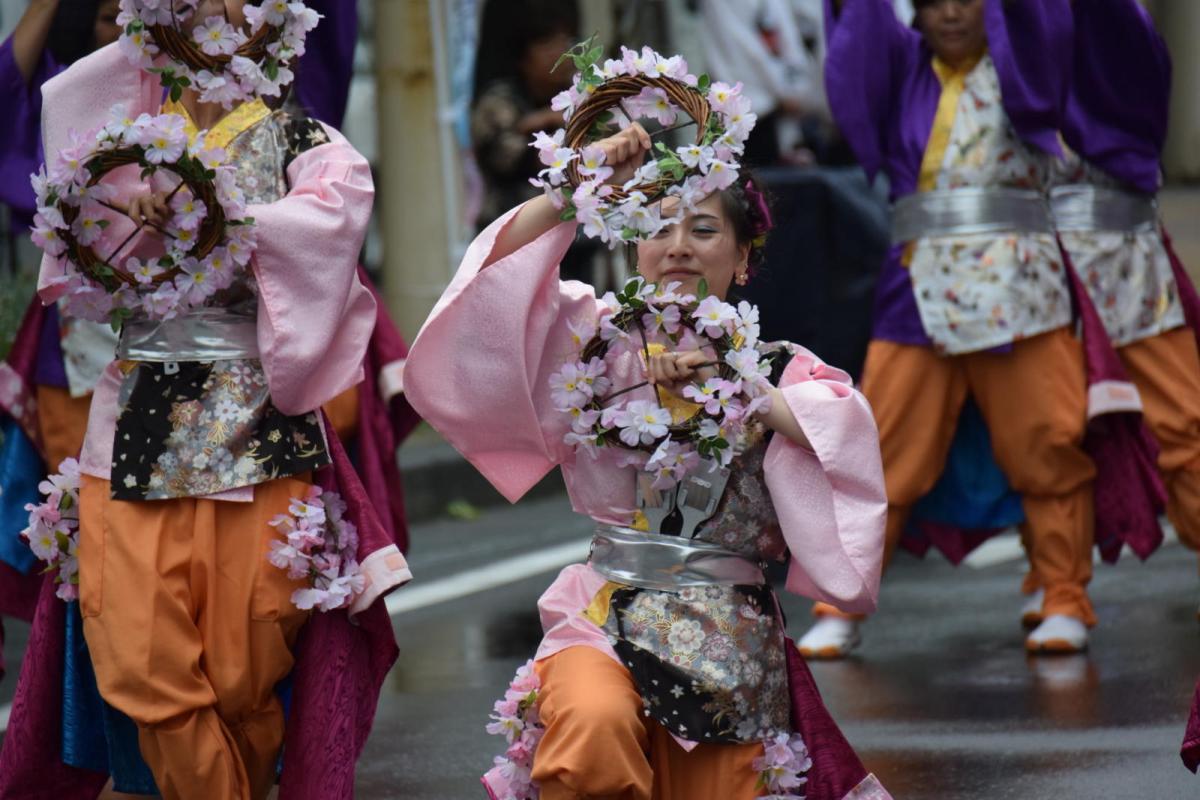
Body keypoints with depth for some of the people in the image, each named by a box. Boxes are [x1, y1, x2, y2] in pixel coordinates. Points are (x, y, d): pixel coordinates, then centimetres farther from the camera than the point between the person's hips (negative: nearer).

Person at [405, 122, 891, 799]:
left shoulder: (779, 368, 5)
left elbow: (849, 430, -15)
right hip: (608, 619, -2)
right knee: (597, 729, -35)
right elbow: (501, 269, -7)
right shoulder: (598, 339, 6)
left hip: (734, 640, 2)